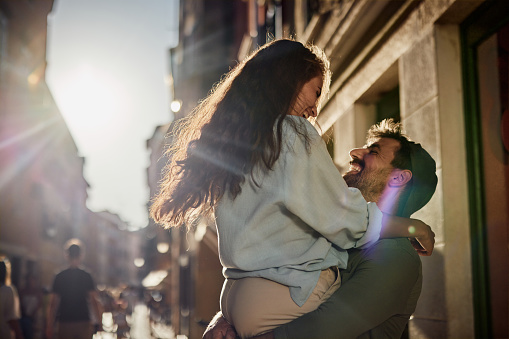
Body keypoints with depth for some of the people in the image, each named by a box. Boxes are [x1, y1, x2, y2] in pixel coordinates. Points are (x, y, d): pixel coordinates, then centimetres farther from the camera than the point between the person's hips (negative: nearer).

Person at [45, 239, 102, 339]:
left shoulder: (59, 277, 1)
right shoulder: (87, 276, -2)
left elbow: (53, 304, 0)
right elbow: (94, 301, -5)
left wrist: (49, 327, 4)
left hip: (65, 323, 1)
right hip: (84, 323, 0)